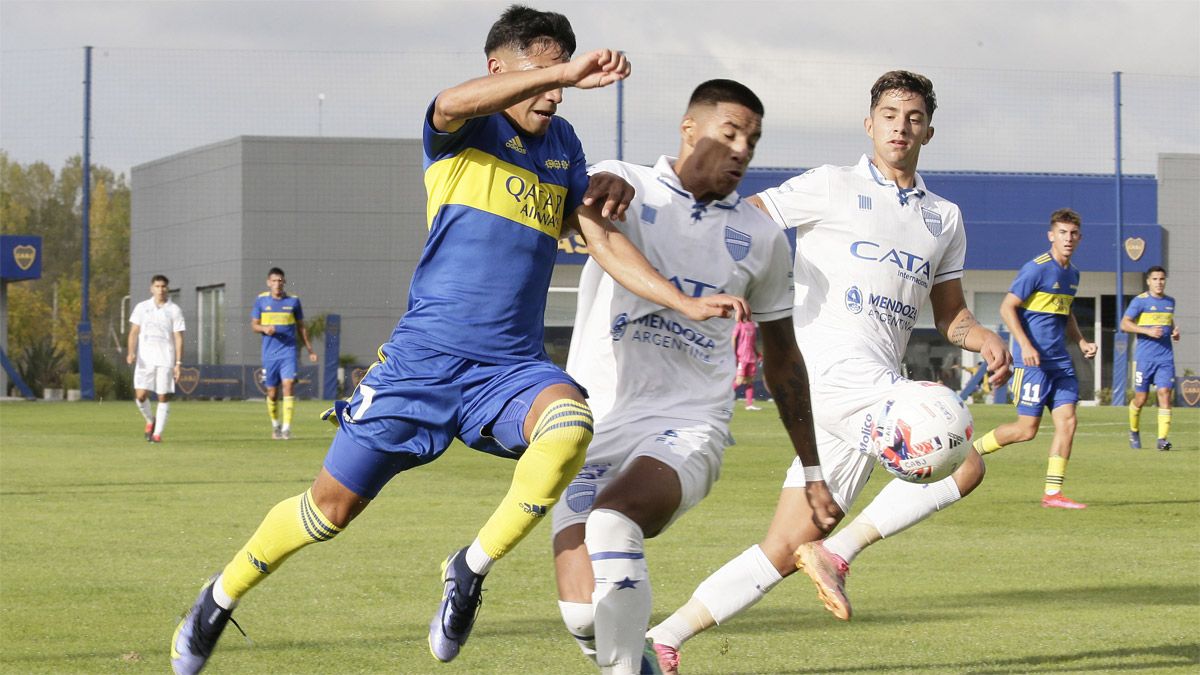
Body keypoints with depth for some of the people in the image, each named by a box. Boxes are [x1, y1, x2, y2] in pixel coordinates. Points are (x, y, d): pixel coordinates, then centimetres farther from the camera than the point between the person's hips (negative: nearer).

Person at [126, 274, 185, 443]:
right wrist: (131, 352, -10)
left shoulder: (174, 310, 4)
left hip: (165, 359, -1)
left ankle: (157, 433, 3)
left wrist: (178, 363, -4)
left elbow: (178, 338, 2)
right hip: (144, 359, 1)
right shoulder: (142, 307, 8)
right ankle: (150, 421, 19)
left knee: (164, 396, -4)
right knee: (140, 395, -8)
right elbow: (134, 331, 6)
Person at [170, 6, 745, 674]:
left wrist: (685, 302, 3)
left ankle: (472, 569, -12)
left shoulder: (562, 145, 13)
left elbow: (602, 239, 14)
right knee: (330, 508, 1)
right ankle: (222, 597, 28)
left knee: (570, 423, -31)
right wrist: (565, 71, -39)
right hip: (427, 357, -4)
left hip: (512, 367, 4)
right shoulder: (464, 129, -4)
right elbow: (452, 104, -29)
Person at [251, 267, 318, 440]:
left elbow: (301, 327, 12)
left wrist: (310, 350, 11)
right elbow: (254, 325, 6)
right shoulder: (261, 300, 4)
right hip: (269, 353, 1)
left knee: (288, 384, -18)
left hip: (288, 351, -1)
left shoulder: (293, 301, 4)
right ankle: (275, 425, 29)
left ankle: (286, 428, -18)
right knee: (272, 392, 6)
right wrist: (264, 328, -16)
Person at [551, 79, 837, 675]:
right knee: (581, 612, -11)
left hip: (688, 426, 0)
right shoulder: (625, 188, 5)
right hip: (595, 422, 0)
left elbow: (782, 359, 21)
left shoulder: (762, 239, 12)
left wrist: (812, 471, 23)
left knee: (612, 522, -33)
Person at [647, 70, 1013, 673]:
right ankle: (837, 553, -11)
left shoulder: (945, 219, 22)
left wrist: (985, 339, 4)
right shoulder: (833, 188, 5)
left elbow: (950, 314, 26)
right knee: (963, 462, -23)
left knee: (784, 551, 2)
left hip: (876, 384, 7)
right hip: (830, 361, -7)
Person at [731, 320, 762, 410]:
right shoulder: (739, 324, -5)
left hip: (751, 357, 7)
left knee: (750, 380, 6)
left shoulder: (752, 324, 15)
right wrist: (734, 354, -15)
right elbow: (734, 339, -8)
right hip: (741, 357, -7)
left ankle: (750, 404, 7)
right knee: (740, 380, -9)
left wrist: (758, 354, 15)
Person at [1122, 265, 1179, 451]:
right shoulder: (1140, 301, -4)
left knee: (1165, 394, -12)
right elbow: (1125, 324, -7)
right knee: (1141, 398, 2)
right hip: (1144, 357, -3)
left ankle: (1162, 439, -14)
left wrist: (1174, 331, 9)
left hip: (1165, 357, 3)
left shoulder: (1170, 301, 13)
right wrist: (1147, 331, -18)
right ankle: (1134, 432, 29)